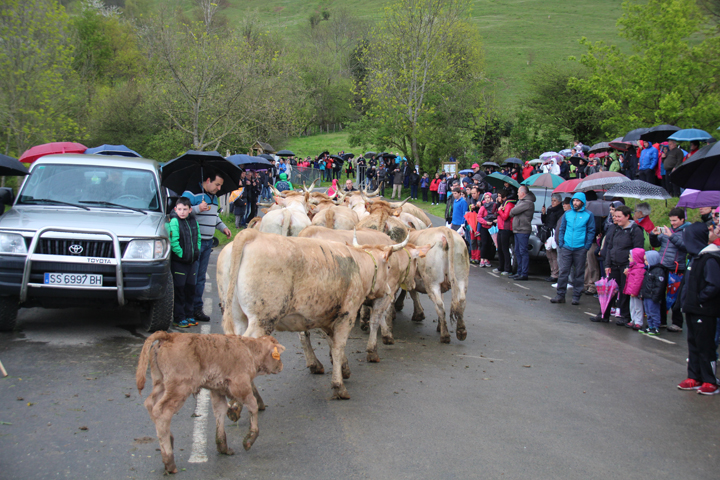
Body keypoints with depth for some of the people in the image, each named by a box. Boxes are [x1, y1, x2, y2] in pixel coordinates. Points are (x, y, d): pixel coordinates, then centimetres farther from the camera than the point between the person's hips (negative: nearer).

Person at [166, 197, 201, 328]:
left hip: (192, 261, 6)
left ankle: (188, 316, 22)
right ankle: (178, 318, 4)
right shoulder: (174, 222, -10)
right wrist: (181, 254, -16)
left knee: (190, 289, 11)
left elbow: (198, 239, 16)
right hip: (178, 262, -6)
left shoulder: (194, 222, 7)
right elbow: (173, 242, -16)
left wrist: (196, 252, 6)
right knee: (179, 290, -2)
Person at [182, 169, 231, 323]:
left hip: (207, 243, 8)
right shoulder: (191, 193, -10)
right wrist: (197, 209, -25)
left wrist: (223, 227, 18)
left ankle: (197, 308, 16)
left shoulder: (214, 197, 18)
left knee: (201, 276, 11)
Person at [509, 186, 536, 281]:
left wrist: (511, 212, 4)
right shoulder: (521, 201, 20)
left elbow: (513, 211, -15)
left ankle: (524, 274, -7)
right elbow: (513, 212, 19)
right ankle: (519, 272, 21)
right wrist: (513, 213, 0)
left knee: (523, 251, -8)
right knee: (518, 251, 14)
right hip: (518, 230, 10)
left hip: (523, 230, -10)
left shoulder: (527, 202, -14)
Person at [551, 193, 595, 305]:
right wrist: (561, 244, 4)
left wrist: (586, 247, -6)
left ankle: (576, 296, 12)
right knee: (563, 271, -1)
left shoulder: (588, 215, 1)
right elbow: (562, 229, 14)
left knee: (579, 273, 5)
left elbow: (591, 232, 1)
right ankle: (560, 295, 5)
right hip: (566, 248, 2)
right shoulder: (567, 214, 10)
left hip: (580, 249, -2)